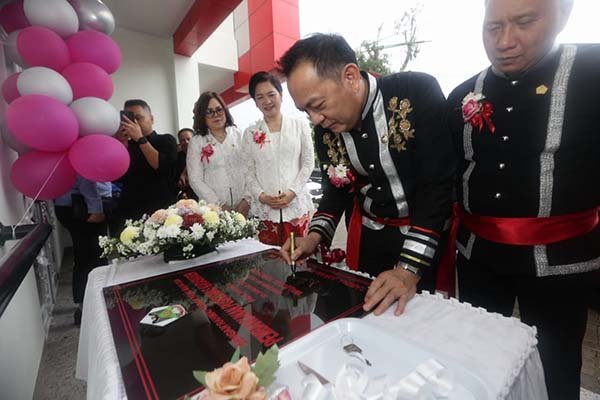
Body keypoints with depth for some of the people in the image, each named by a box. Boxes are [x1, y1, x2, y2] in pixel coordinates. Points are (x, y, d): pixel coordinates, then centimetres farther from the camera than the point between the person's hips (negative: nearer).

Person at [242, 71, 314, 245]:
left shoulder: (300, 125, 5)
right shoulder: (250, 133, 8)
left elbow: (308, 163, 2)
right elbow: (249, 171, 7)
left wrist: (292, 191, -9)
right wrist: (260, 195, -9)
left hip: (296, 204, 0)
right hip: (264, 208, 1)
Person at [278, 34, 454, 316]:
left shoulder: (418, 93, -20)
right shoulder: (324, 129, -6)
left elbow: (437, 184, -23)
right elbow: (336, 188, 5)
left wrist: (409, 268, -27)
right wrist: (315, 235, -9)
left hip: (427, 231, -3)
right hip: (367, 233, 4)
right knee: (363, 312, 16)